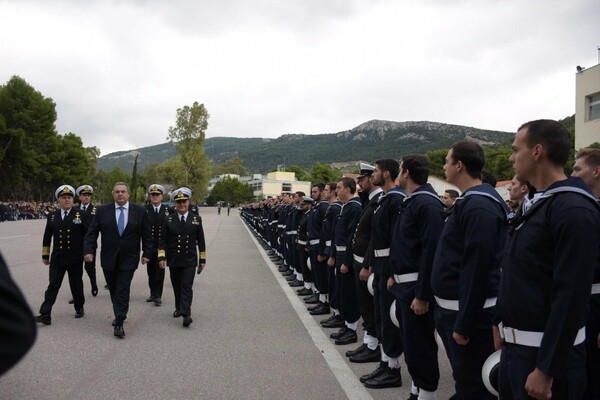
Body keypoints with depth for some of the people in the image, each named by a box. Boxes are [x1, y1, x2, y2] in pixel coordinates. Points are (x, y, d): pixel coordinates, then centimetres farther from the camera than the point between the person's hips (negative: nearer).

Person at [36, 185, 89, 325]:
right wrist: (45, 255, 10)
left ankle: (79, 308, 28)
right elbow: (47, 237, 11)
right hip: (57, 259, 2)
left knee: (76, 285, 11)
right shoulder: (52, 216, 7)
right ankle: (45, 315, -2)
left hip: (75, 259, -2)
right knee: (53, 286, -1)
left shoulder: (81, 215, -2)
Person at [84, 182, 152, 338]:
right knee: (113, 290, 13)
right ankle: (120, 315, 32)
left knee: (122, 290, -6)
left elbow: (147, 235, 3)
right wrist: (89, 250, -13)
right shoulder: (102, 211, 0)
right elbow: (92, 233, -2)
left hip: (129, 259, -2)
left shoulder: (140, 211, -2)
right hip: (109, 259, 2)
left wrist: (147, 253, 0)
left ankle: (119, 324, -1)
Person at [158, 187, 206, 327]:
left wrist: (202, 259, 5)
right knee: (177, 287, 12)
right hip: (173, 261, 2)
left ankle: (186, 314, -12)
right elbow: (163, 240, 3)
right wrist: (161, 257, -8)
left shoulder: (196, 219, 2)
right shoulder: (169, 220, 3)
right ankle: (178, 308, 29)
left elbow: (201, 241, 5)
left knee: (187, 286, -9)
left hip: (189, 260, -2)